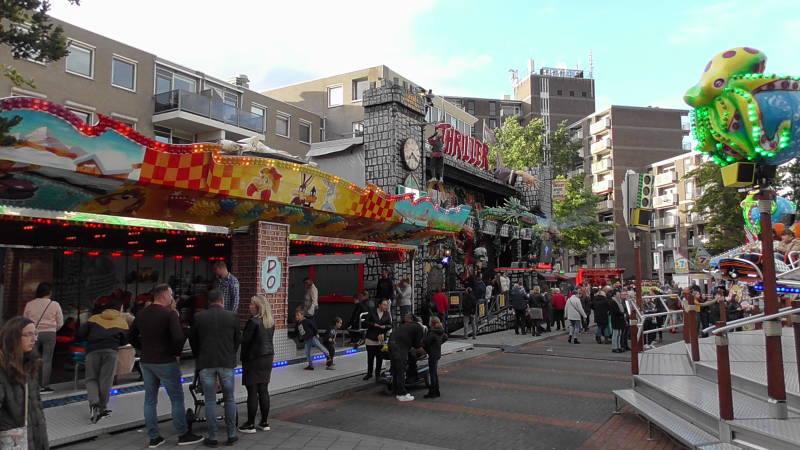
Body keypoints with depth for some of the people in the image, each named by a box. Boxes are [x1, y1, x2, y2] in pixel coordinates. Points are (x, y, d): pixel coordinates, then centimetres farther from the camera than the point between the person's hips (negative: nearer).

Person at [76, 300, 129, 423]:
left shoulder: (93, 319, 18)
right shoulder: (122, 322, 16)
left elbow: (80, 334, 9)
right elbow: (125, 341, 11)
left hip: (93, 351, 1)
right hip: (110, 351, -1)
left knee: (91, 379, 12)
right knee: (106, 380, 6)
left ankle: (94, 403, -9)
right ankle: (102, 408, 10)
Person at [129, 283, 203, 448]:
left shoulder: (141, 314, 7)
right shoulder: (169, 314, -14)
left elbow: (131, 337, 13)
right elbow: (179, 337, -24)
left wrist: (145, 349, 16)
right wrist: (176, 352, -7)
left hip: (146, 362, 7)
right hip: (165, 362, -6)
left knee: (150, 400, 12)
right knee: (177, 399, 4)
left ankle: (154, 437, 17)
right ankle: (183, 435, 10)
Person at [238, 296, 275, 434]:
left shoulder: (253, 322, -17)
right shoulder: (271, 322, 7)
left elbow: (245, 341, -14)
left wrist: (243, 359, -2)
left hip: (254, 359, -7)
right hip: (268, 357, 8)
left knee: (252, 391, -1)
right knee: (264, 390, 12)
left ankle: (250, 424, 6)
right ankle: (265, 422, 18)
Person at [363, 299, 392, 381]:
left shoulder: (387, 314, 4)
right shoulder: (372, 313, -1)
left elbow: (390, 325, 2)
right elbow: (365, 323, -1)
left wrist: (384, 327, -17)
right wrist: (373, 324, -15)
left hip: (381, 339, 1)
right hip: (371, 339, -1)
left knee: (379, 358, 4)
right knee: (370, 357, 7)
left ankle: (377, 374, 18)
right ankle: (369, 373, 23)